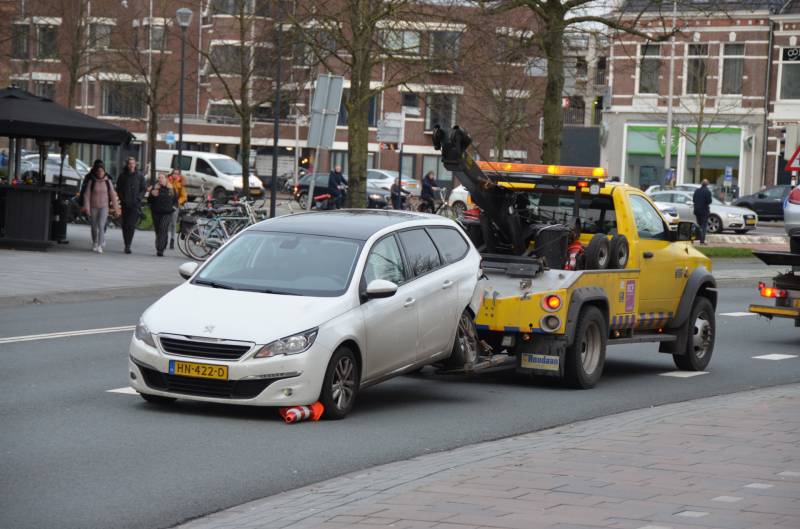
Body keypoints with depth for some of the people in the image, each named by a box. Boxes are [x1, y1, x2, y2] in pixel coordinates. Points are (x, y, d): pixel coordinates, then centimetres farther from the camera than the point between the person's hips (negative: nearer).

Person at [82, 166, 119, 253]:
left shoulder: (107, 182, 1)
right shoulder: (91, 181, -3)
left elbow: (113, 195, 5)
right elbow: (87, 195, -4)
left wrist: (116, 208, 6)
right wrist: (86, 207, -12)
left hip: (104, 207, -1)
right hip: (93, 207, 1)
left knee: (101, 226, -16)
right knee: (94, 227, 11)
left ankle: (100, 246, -19)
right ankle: (94, 244, 32)